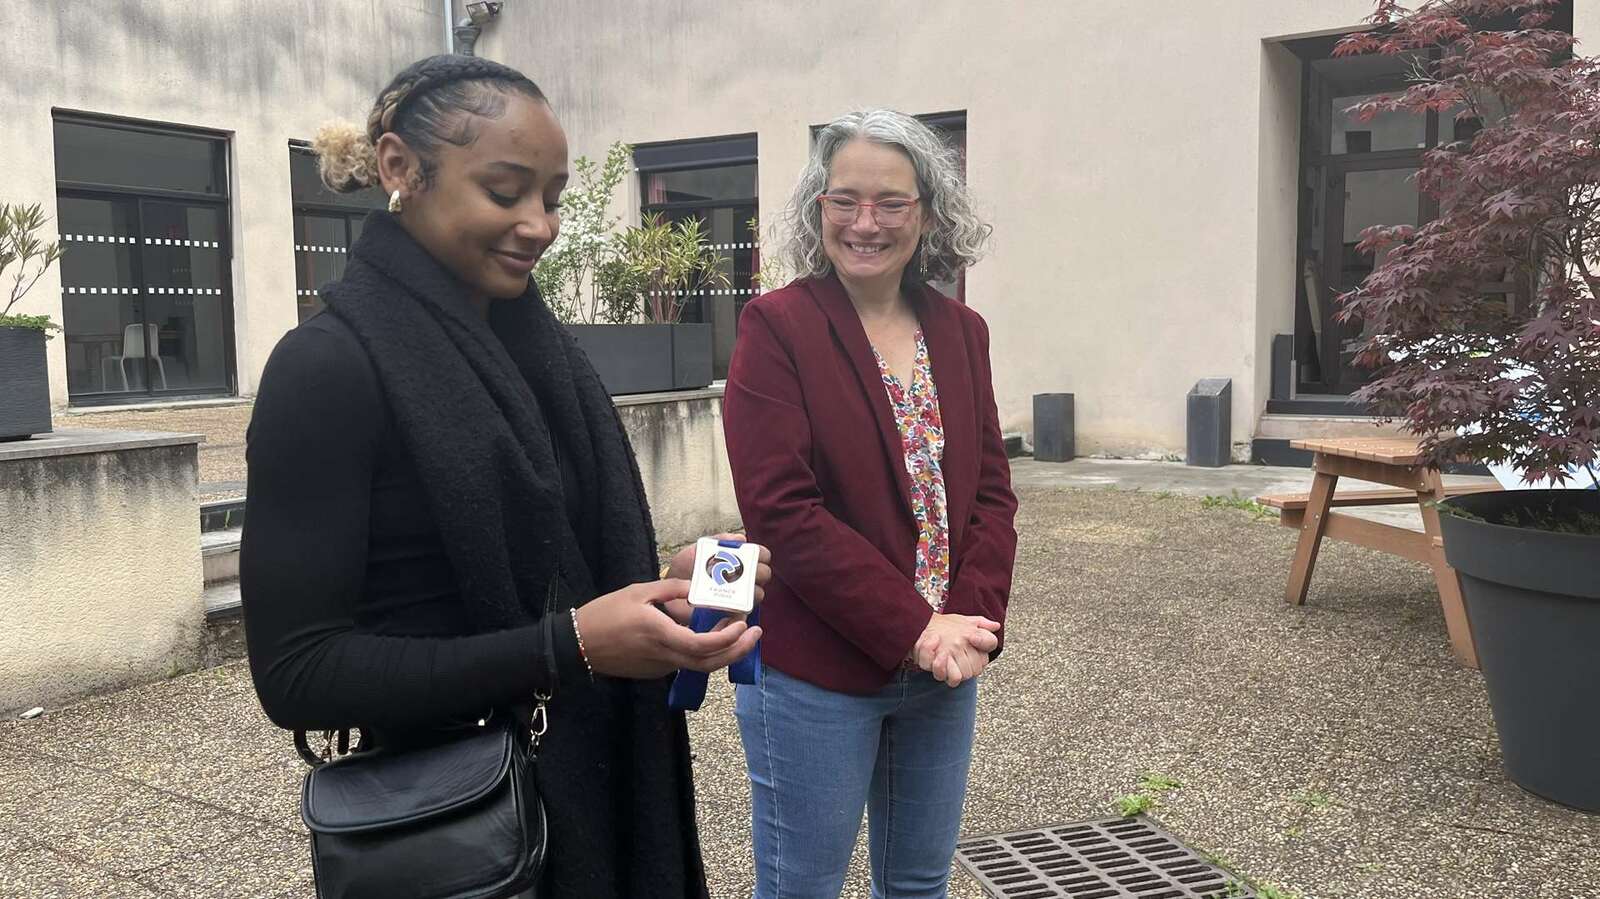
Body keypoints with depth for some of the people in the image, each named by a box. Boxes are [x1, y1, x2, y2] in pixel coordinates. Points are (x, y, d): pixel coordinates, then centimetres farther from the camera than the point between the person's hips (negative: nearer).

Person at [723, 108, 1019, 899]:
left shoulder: (960, 331, 6)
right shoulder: (777, 327, -10)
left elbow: (991, 491, 5)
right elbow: (782, 511, -17)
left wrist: (972, 624, -10)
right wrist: (914, 631, -18)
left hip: (944, 671, 5)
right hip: (815, 676, -5)